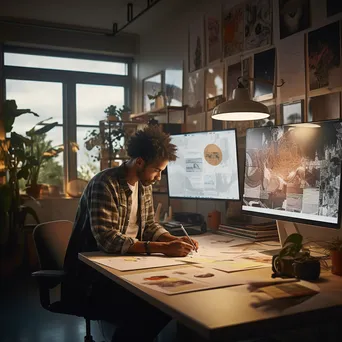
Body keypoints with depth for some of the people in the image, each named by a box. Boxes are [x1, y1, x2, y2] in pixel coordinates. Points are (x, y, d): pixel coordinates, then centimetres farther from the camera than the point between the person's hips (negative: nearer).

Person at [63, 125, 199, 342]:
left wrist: (175, 240, -9)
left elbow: (149, 225, 11)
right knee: (145, 313, -25)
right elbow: (108, 239, -30)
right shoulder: (105, 185, -22)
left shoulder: (144, 185, 5)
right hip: (94, 276, -8)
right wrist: (162, 248, -32)